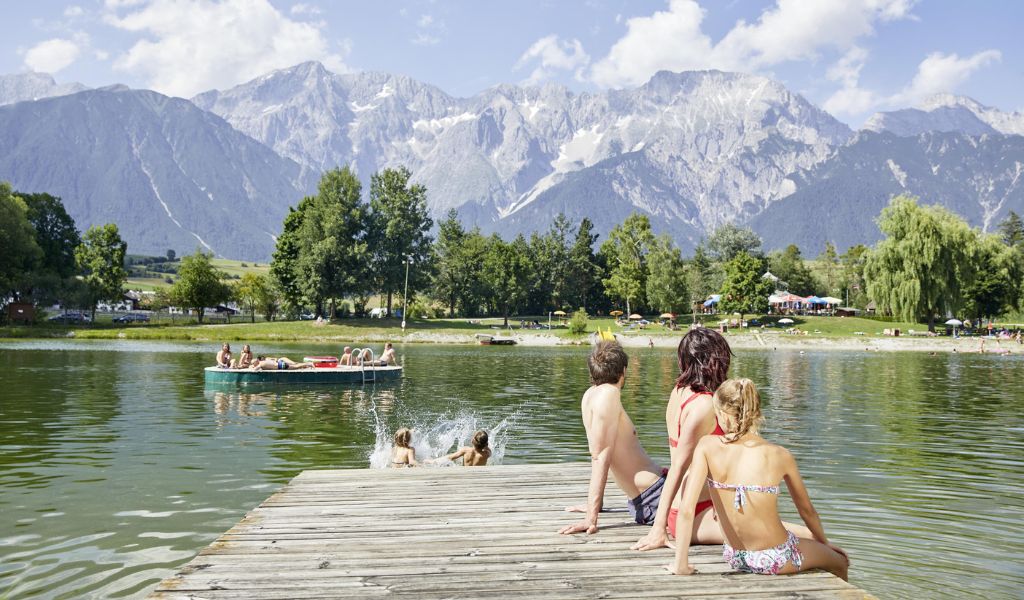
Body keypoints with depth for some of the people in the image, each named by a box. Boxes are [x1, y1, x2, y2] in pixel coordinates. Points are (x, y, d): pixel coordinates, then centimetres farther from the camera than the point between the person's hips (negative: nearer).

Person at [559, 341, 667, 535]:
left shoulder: (590, 395, 10)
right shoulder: (608, 393, -16)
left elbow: (598, 455, 18)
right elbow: (602, 457, -20)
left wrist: (595, 503, 24)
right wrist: (591, 518, -21)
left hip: (640, 502, 10)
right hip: (654, 495, -10)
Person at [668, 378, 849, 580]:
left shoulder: (707, 446, -13)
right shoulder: (779, 455, -14)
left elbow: (686, 508, -21)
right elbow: (806, 510, 2)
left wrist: (680, 564, -12)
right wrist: (824, 542, 22)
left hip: (735, 558, 4)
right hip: (774, 560, -3)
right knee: (839, 563, 30)